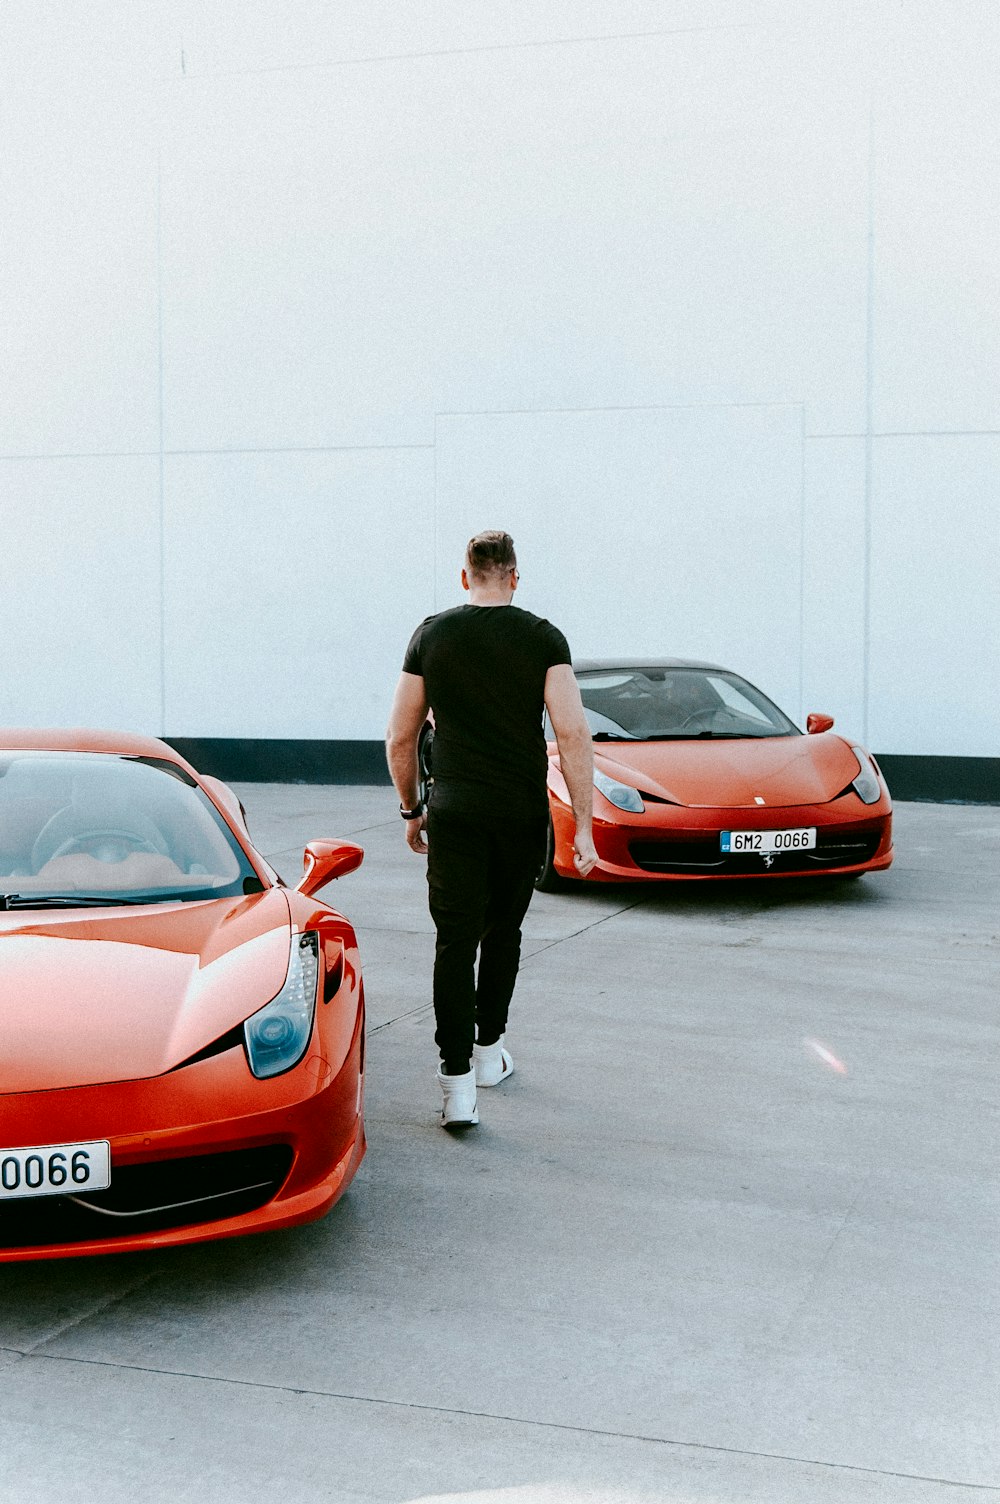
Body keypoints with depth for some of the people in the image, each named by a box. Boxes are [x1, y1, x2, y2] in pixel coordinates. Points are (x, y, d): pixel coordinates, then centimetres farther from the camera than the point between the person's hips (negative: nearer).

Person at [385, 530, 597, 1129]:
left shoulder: (432, 635, 3)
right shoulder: (543, 637, -2)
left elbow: (401, 737, 6)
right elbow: (573, 733, -11)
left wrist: (412, 810, 19)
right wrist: (584, 825, -8)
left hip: (454, 810, 0)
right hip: (523, 811, 0)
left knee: (456, 940, 0)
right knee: (503, 930, 19)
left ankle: (458, 1081, -9)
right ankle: (488, 1051, 32)